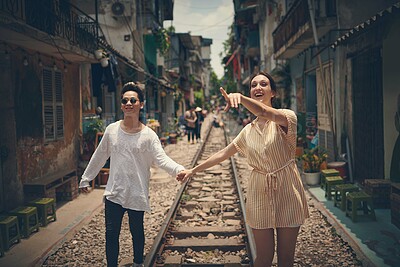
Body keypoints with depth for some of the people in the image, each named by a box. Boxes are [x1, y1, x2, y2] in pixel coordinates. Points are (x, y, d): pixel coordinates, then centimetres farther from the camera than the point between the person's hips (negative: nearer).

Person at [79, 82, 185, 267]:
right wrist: (86, 179, 16)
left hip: (137, 194, -1)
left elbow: (161, 158, -18)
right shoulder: (111, 130, 1)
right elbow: (99, 157, 11)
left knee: (137, 231, 16)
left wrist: (178, 169, -38)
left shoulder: (148, 135, -7)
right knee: (111, 234, 4)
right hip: (114, 193, 2)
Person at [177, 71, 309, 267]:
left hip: (287, 193, -3)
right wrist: (193, 170, 15)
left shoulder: (286, 117, -8)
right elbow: (223, 154, 15)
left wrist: (240, 97, -50)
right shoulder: (248, 130, 7)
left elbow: (266, 113, -31)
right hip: (260, 194, 3)